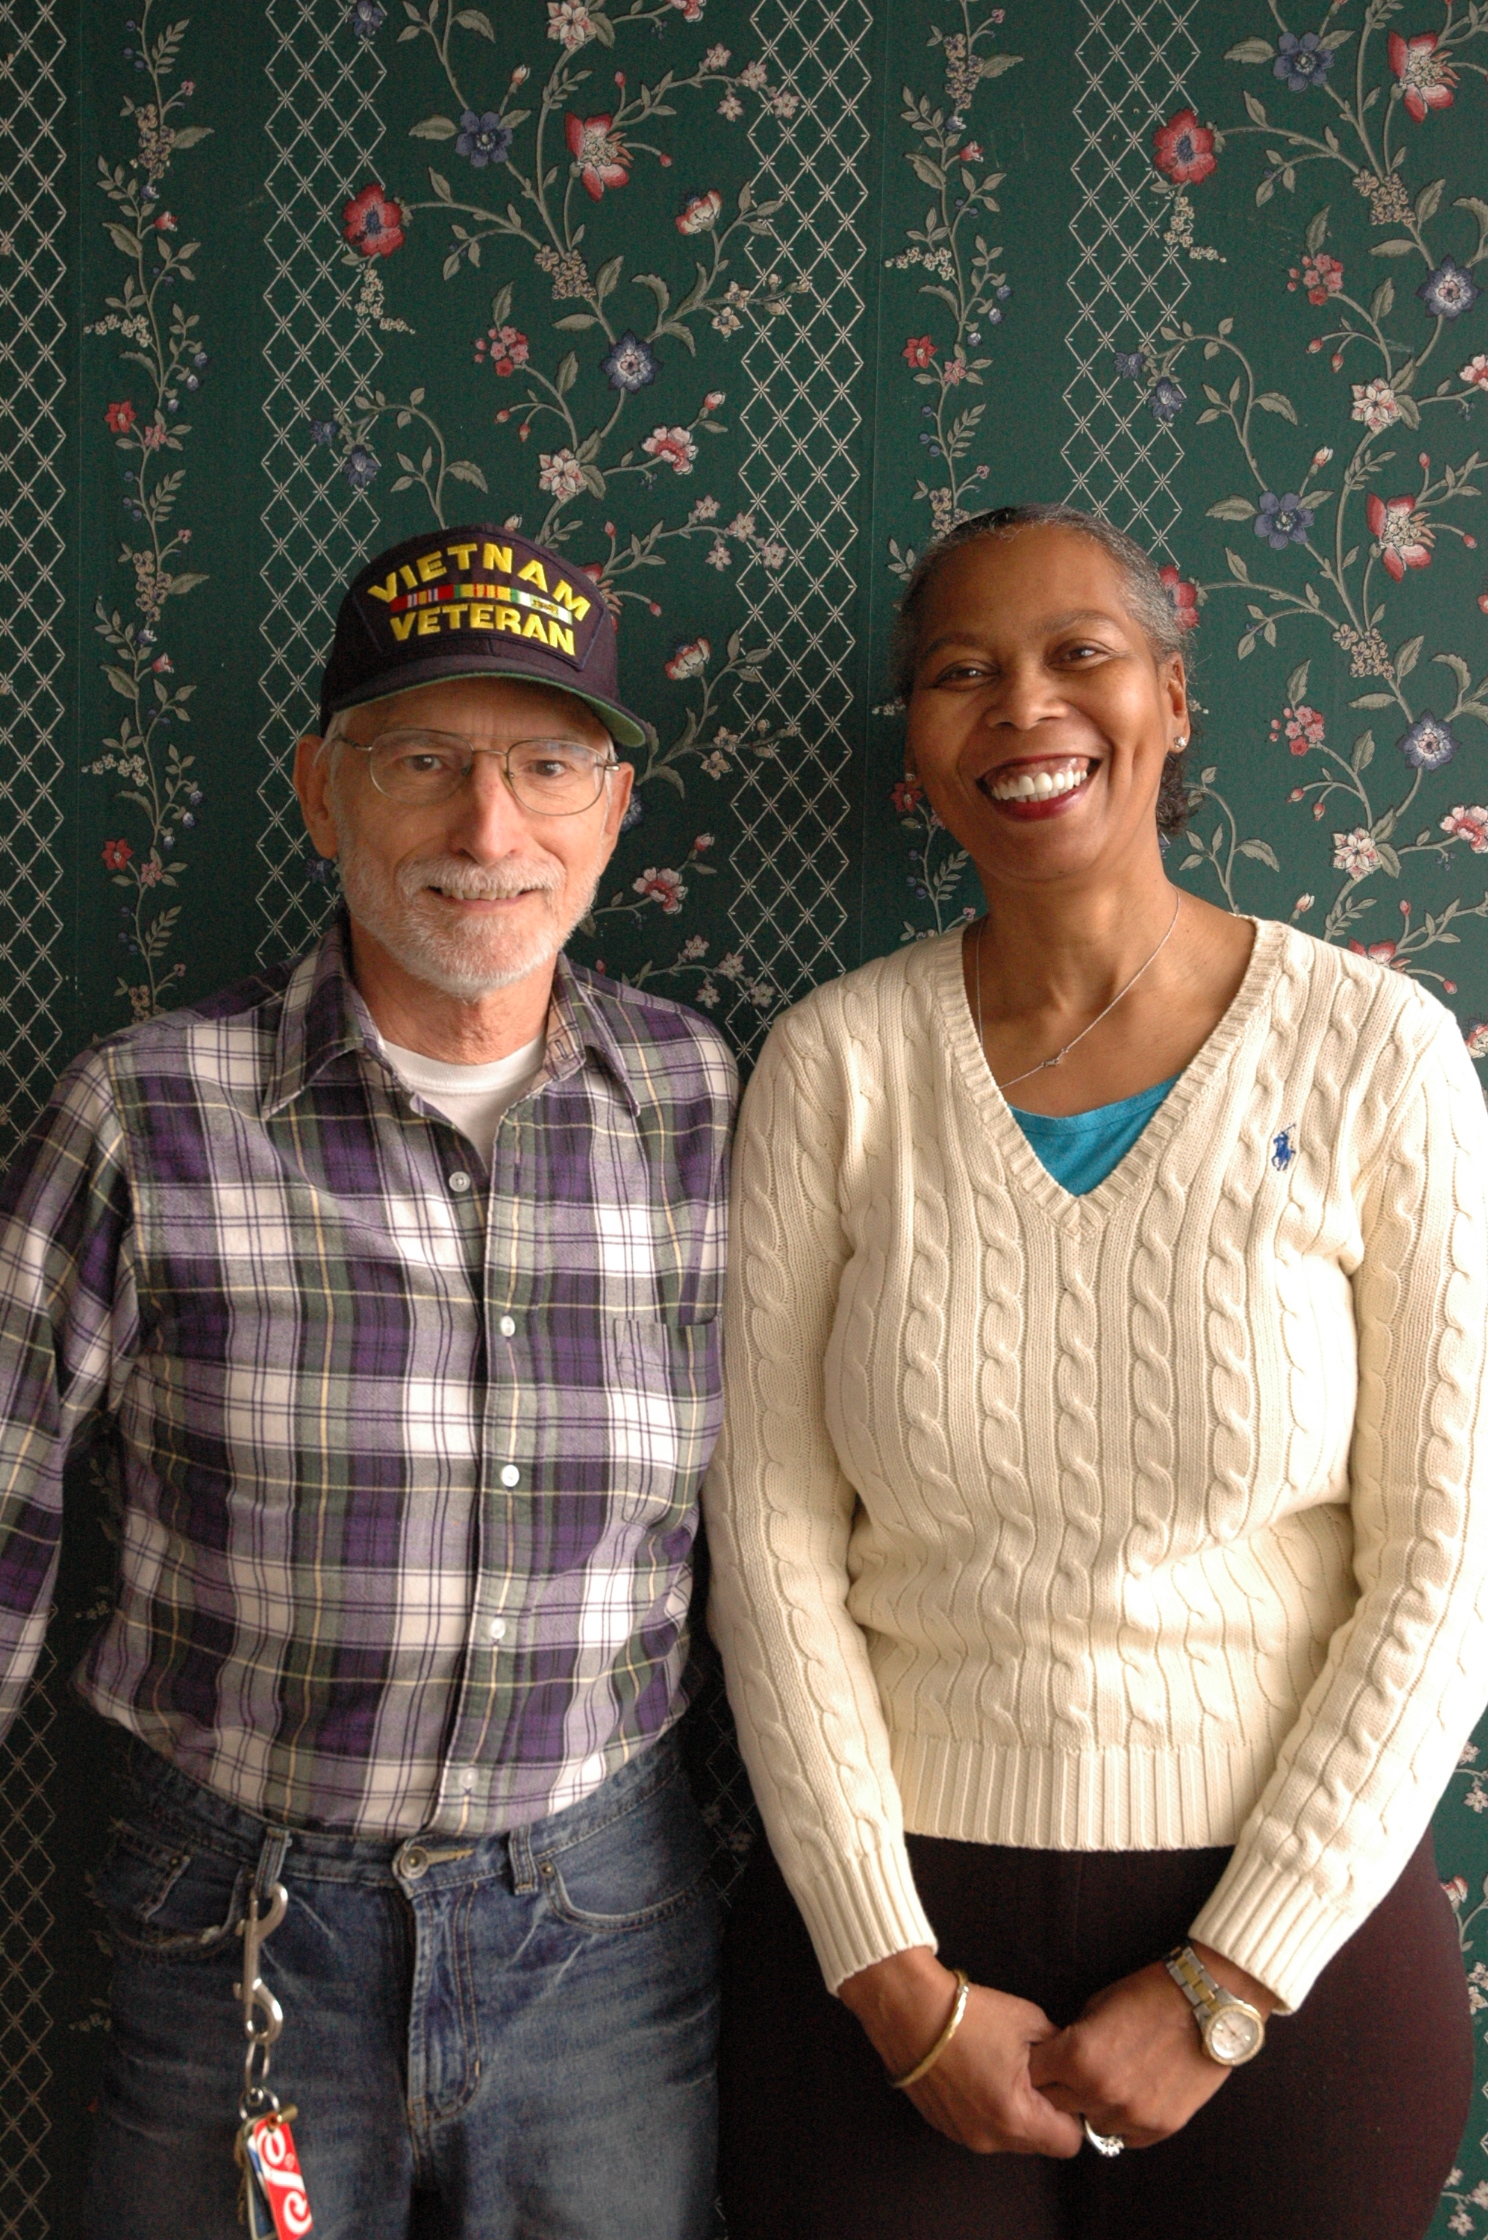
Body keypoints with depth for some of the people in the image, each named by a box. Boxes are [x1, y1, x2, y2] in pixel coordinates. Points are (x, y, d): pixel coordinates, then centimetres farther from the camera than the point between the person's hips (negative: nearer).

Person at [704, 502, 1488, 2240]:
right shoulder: (839, 1063, -5)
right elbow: (771, 1538, -5)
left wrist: (1229, 1985, -8)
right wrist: (896, 1980, -7)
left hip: (1285, 1922, 0)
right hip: (892, 1910, 1)